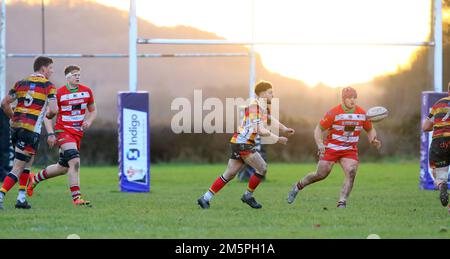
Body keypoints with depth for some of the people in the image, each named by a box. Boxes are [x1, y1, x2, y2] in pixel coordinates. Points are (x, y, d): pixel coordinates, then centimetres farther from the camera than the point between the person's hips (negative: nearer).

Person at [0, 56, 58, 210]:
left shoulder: (21, 83, 13)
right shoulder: (48, 85, -2)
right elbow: (53, 110, -11)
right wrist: (48, 115, 12)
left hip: (16, 126, 6)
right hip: (31, 130, -6)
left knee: (28, 161, 23)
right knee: (18, 168, -5)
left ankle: (21, 197, 18)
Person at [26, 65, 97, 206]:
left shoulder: (87, 91, 4)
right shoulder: (59, 93, -9)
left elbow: (93, 111, 17)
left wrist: (89, 121, -4)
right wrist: (51, 134, -13)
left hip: (78, 133, 6)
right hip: (63, 130, -6)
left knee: (63, 168, 13)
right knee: (74, 162, -23)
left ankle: (35, 179, 36)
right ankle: (76, 197, -22)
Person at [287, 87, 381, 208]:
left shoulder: (362, 114, -1)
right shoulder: (334, 113, -13)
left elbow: (370, 130, 15)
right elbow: (318, 129, -8)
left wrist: (373, 140, -7)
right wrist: (320, 144, -24)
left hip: (350, 150, 3)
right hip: (331, 148, -3)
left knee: (351, 172, -22)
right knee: (321, 175, 0)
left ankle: (342, 202, -19)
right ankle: (298, 187, 27)